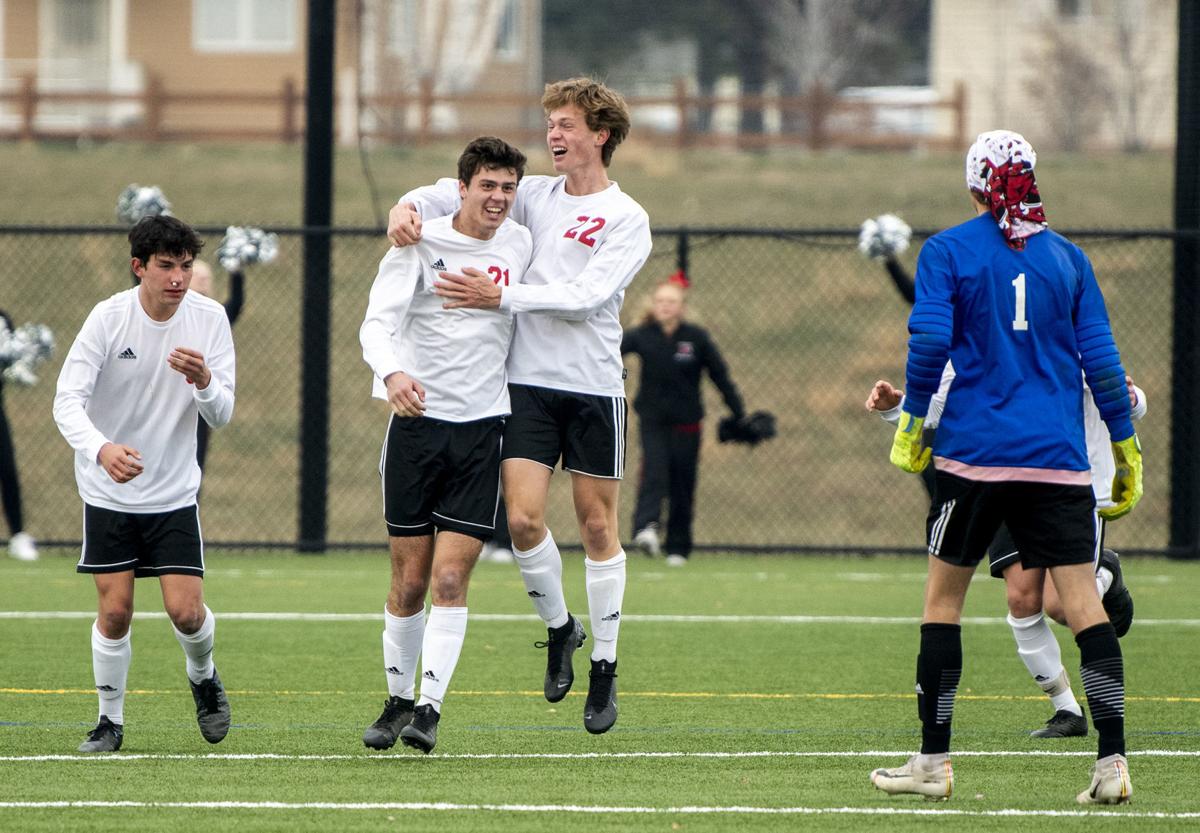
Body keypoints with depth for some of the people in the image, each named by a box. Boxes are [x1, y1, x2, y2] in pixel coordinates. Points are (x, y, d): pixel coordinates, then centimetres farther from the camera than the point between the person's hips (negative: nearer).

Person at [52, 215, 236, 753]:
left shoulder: (209, 319, -8)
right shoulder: (109, 318, -15)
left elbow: (221, 416, -8)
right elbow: (67, 401, -20)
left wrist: (204, 381, -31)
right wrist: (101, 448, -40)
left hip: (174, 492, 1)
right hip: (108, 492, -1)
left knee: (186, 611, -8)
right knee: (115, 611, -5)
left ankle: (203, 678, 24)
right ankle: (110, 720, 14)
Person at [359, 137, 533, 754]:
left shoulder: (520, 244, 6)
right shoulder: (420, 244, -5)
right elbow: (378, 322, -18)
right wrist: (392, 373, -36)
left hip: (482, 429, 1)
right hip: (417, 420, -1)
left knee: (450, 580, -9)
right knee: (409, 581, 3)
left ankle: (429, 709, -8)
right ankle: (398, 700, 20)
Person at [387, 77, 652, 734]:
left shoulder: (627, 219, -3)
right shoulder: (534, 196, 9)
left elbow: (586, 297, -15)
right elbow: (456, 193, 11)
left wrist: (502, 296, -20)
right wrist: (408, 205, -12)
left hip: (594, 387, -3)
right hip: (529, 383, 3)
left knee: (597, 527, 2)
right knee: (523, 519, -8)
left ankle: (604, 668, 13)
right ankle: (559, 628, 17)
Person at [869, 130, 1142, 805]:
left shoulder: (947, 251, 0)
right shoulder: (1068, 257, 8)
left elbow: (930, 342, -10)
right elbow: (1100, 359, 7)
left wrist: (913, 422, 3)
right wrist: (1127, 449, 13)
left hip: (975, 450, -2)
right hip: (1059, 459, 2)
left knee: (944, 597, 9)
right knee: (1084, 602, -2)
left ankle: (934, 761, 9)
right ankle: (1113, 762, -10)